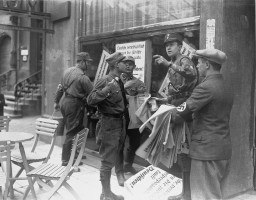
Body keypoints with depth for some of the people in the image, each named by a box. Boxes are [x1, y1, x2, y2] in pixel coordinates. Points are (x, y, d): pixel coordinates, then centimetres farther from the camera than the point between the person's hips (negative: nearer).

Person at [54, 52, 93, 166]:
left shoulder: (67, 71, 9)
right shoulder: (83, 77, -16)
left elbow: (60, 87, 16)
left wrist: (56, 102, 25)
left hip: (65, 102, 9)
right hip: (75, 104, -9)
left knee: (71, 130, 19)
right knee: (72, 133, -1)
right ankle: (66, 160, 6)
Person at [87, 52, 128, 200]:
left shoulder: (119, 81, 10)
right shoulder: (105, 81, -16)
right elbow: (90, 100, -25)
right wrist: (106, 89, -35)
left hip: (121, 121, 9)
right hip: (110, 122, -9)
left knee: (117, 154, 20)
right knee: (108, 161, -1)